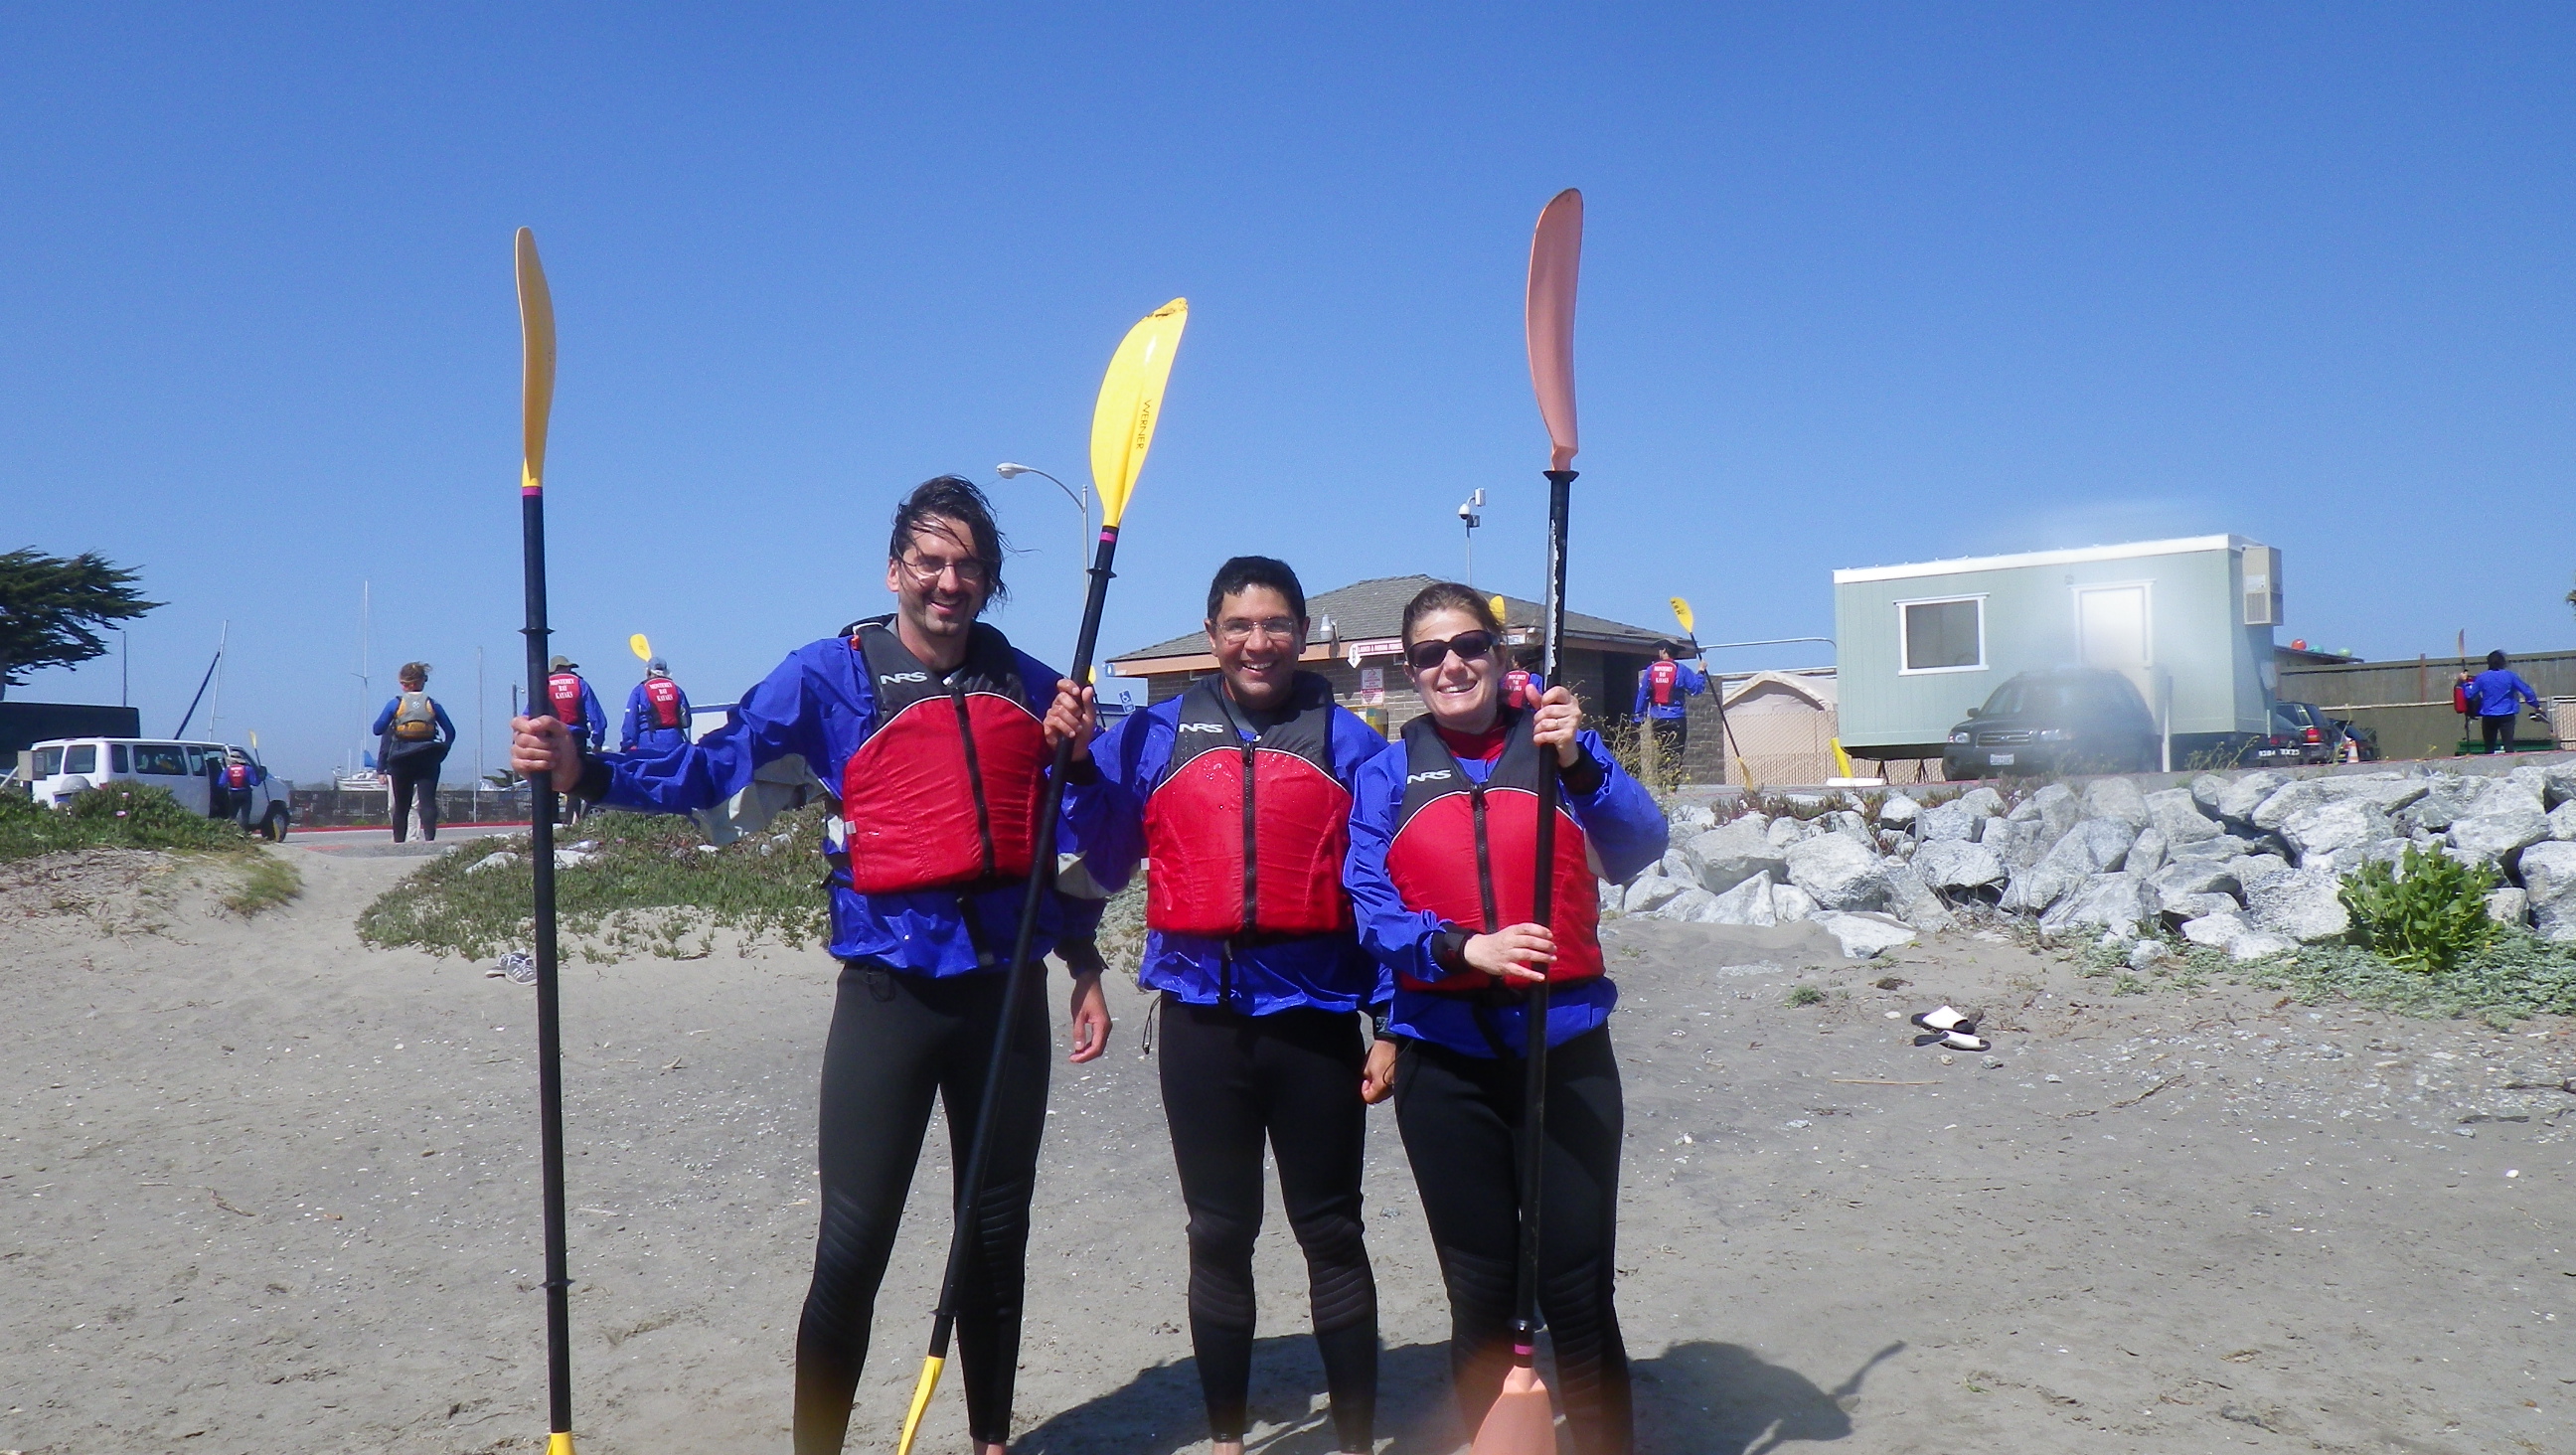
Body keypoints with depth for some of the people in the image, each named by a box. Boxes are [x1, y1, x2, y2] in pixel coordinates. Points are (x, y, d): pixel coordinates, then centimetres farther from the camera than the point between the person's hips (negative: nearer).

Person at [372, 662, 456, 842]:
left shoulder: (395, 704, 0)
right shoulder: (432, 704, 4)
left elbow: (377, 729, 1)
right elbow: (450, 732, 6)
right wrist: (442, 753, 14)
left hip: (401, 761, 0)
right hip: (428, 760, 0)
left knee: (401, 805, 10)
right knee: (428, 802, -8)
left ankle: (398, 842, 12)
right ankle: (430, 839, -24)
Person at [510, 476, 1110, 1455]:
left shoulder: (1029, 686, 9)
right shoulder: (832, 674, -1)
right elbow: (717, 764, -9)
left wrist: (1085, 967, 11)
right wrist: (586, 770, -23)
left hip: (1008, 990, 4)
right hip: (890, 993, -3)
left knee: (997, 1235, 14)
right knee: (852, 1246, -4)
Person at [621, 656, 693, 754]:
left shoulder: (639, 690, 2)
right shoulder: (676, 689, 11)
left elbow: (630, 722, -2)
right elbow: (686, 721, 15)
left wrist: (626, 746, 0)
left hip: (650, 742, -3)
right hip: (674, 741, 3)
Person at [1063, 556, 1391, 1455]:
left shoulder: (1347, 740, 1)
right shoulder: (1157, 734, 4)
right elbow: (1103, 861, 3)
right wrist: (1077, 763, -11)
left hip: (1316, 1017, -1)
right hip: (1201, 1018, 2)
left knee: (1331, 1233, 10)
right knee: (1217, 1234, 14)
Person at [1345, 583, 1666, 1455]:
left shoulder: (1555, 746, 5)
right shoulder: (1389, 774, 6)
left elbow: (1638, 849, -8)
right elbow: (1371, 906, -4)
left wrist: (1578, 764, -25)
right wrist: (1464, 948, -22)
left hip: (1566, 1047, -1)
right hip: (1444, 1062, 1)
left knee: (1578, 1292, 0)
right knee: (1481, 1293, 12)